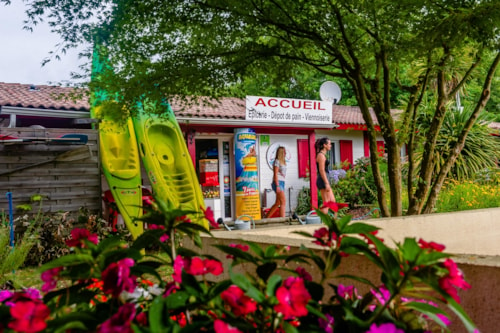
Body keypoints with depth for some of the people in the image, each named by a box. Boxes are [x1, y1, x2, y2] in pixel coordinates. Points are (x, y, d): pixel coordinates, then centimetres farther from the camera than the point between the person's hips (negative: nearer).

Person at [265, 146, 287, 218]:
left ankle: (267, 217, 20)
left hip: (282, 182, 9)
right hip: (278, 182, -9)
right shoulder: (277, 161, -8)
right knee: (283, 201, -14)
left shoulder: (283, 162, 18)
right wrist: (277, 186, -19)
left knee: (278, 203, 11)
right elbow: (275, 174, -13)